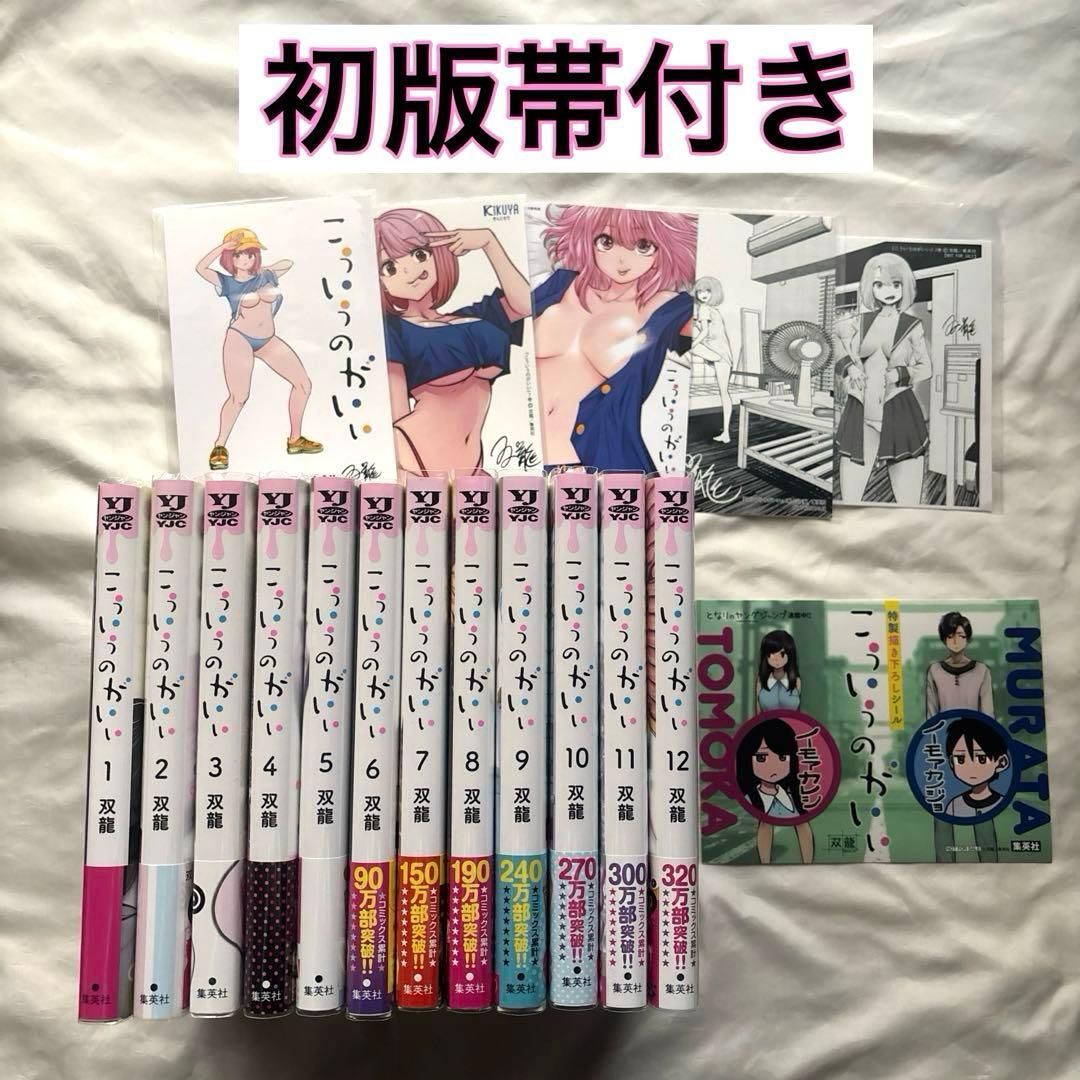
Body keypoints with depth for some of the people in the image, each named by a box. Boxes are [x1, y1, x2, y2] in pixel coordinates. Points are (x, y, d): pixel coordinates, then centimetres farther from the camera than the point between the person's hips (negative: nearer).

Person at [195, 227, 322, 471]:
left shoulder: (266, 276, 11)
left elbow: (288, 262, 28)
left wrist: (265, 269, 18)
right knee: (239, 397, -16)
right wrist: (223, 246, -15)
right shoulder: (227, 282, 0)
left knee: (303, 384, 1)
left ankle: (295, 439, 13)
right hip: (239, 340, -5)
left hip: (269, 341, 5)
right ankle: (219, 447, -1)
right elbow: (200, 268, -16)